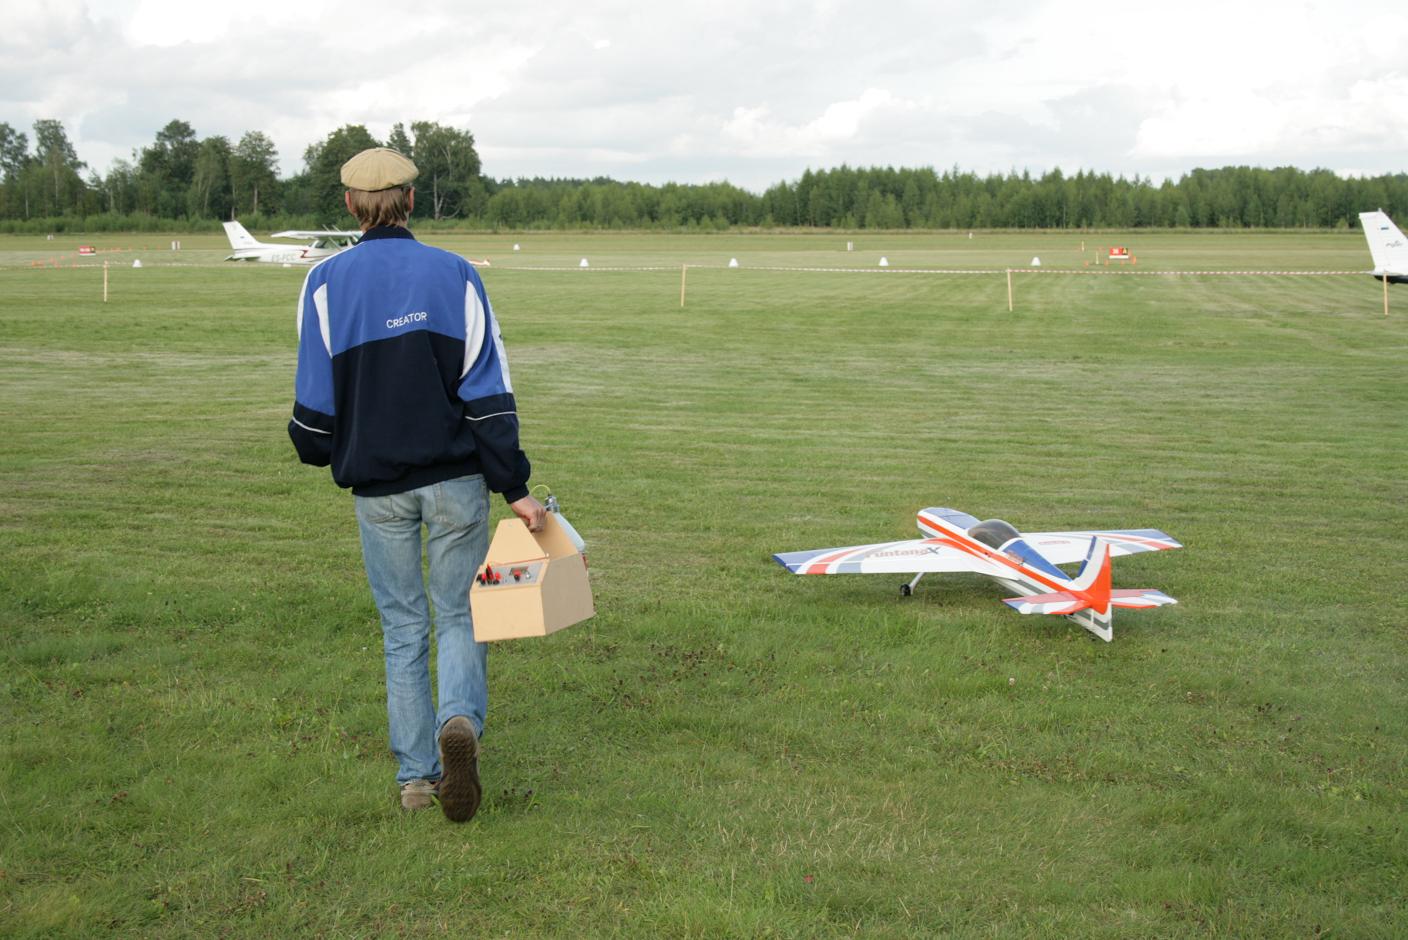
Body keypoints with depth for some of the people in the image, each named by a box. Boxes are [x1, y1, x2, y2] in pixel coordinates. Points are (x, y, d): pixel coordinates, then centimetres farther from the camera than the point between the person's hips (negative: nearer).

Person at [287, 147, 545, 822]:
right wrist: (514, 488, -3)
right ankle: (461, 718, -17)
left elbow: (315, 399, -2)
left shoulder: (327, 282, -2)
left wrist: (318, 452, 20)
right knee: (459, 614, 10)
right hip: (456, 478, 0)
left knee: (402, 626, 12)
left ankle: (415, 774, 12)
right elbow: (488, 393, -5)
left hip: (377, 487, 1)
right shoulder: (454, 274, -2)